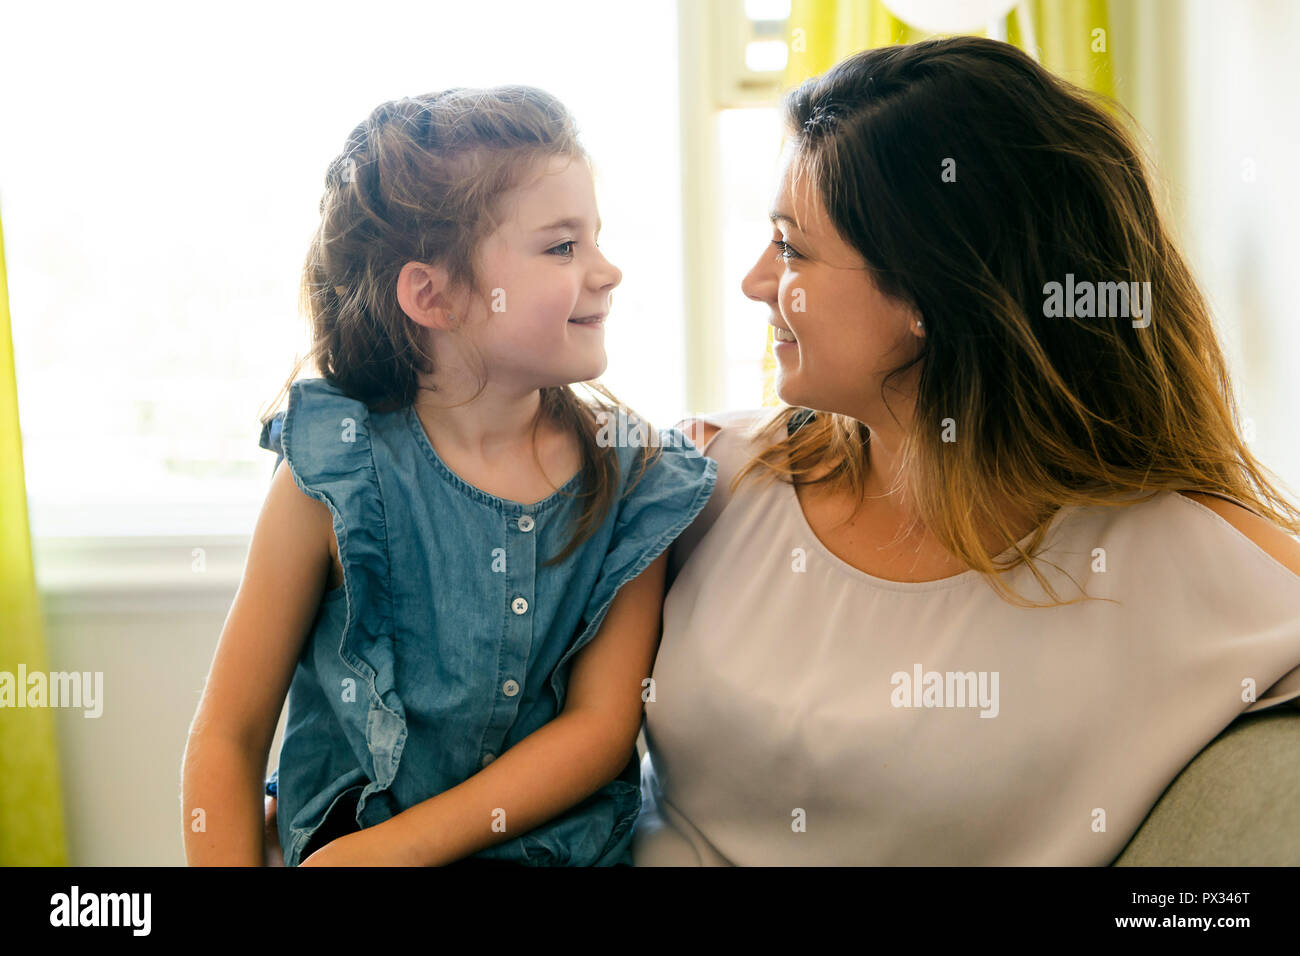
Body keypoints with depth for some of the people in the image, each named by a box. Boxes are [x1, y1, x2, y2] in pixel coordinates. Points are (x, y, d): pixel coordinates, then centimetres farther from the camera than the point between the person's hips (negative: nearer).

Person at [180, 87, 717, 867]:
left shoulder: (633, 473, -3)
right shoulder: (335, 476, -8)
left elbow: (603, 722, -5)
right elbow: (230, 738, -3)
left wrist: (392, 846, -13)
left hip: (567, 846, 2)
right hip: (342, 836, -2)